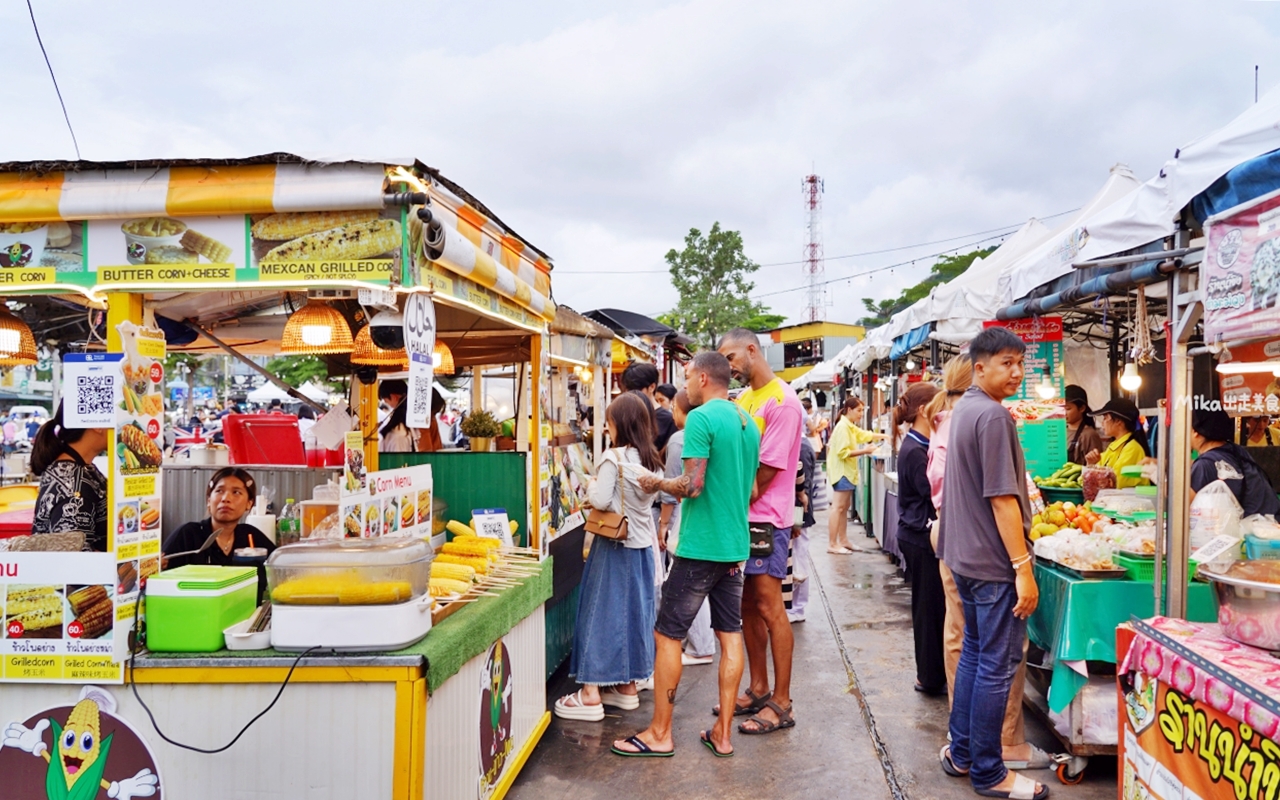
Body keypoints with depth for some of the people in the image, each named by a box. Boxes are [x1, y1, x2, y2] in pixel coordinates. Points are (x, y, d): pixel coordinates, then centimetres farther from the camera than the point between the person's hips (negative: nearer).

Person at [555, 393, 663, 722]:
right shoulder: (651, 460, 6)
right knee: (633, 610, 14)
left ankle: (591, 694, 3)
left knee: (601, 612, -1)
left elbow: (600, 500, -21)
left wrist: (590, 485, -3)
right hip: (641, 545, 7)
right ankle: (627, 685, 24)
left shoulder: (613, 458, -16)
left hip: (614, 546, -7)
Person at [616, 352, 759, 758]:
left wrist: (658, 483, -4)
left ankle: (660, 734, 9)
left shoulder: (701, 419, -15)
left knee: (667, 634, 2)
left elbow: (692, 485, -22)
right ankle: (723, 733, 17)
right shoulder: (748, 423, 11)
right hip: (735, 545, 8)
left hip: (700, 546, -8)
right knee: (730, 635, 10)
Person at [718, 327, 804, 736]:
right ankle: (758, 689, 24)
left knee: (769, 608, -4)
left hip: (766, 519, -8)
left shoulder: (782, 402, -13)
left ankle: (781, 704, 5)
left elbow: (766, 473, -16)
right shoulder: (744, 398, 13)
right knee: (748, 606, 13)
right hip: (740, 517, 8)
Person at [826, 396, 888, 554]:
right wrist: (864, 451, -21)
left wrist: (882, 436, 19)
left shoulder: (850, 427, 15)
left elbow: (864, 435, 30)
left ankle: (843, 541, 18)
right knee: (838, 507, -10)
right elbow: (843, 452, -21)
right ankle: (832, 544, -10)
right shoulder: (843, 427, -15)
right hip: (841, 472, -10)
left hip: (847, 472, 10)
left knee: (844, 507, 13)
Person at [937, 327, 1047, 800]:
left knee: (974, 652, 18)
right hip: (993, 561, -10)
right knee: (998, 664, 0)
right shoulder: (993, 416, -18)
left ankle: (960, 752, 27)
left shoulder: (963, 410, 12)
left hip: (963, 555, 10)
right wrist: (1023, 568, -18)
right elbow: (1002, 498, -21)